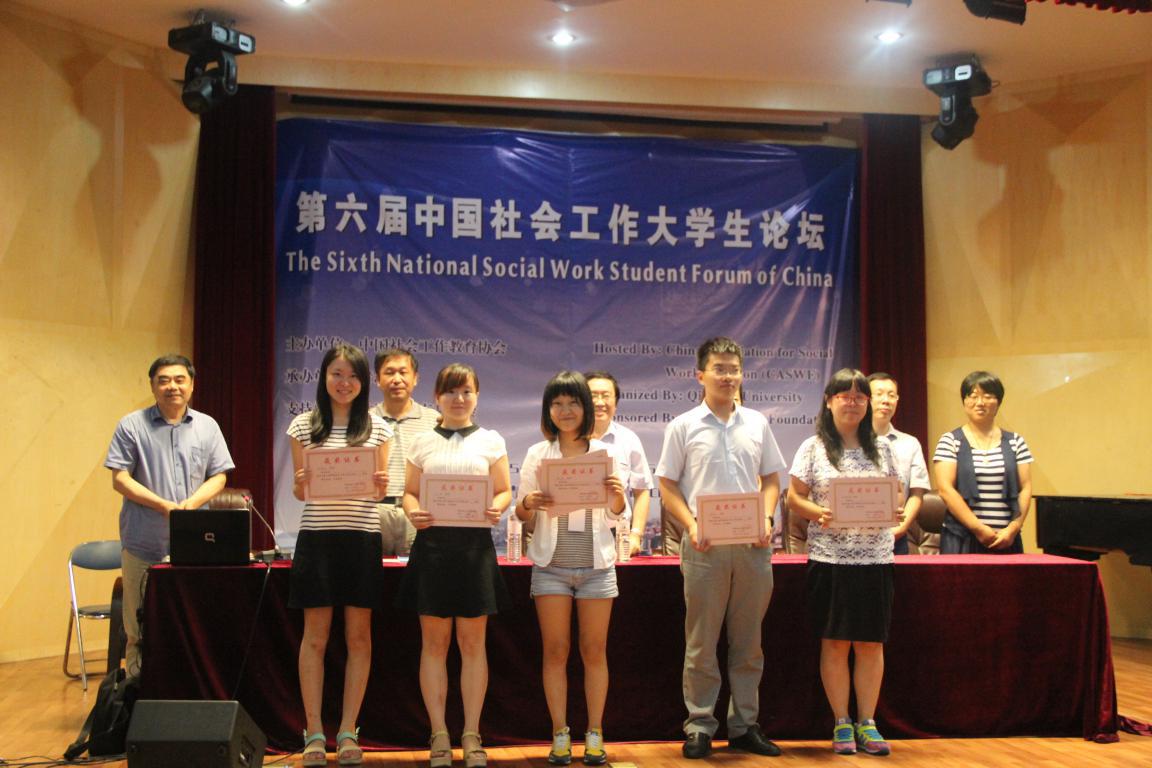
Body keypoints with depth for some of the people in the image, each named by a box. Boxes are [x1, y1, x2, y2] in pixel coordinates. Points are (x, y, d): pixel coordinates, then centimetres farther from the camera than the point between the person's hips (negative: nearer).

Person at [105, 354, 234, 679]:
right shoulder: (132, 426, 3)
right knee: (140, 631, 3)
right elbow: (120, 479, -2)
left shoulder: (207, 426, 11)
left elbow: (218, 477, 9)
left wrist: (191, 504, -10)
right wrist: (164, 505, -14)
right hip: (144, 545, -2)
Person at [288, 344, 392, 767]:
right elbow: (298, 491, 7)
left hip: (362, 537, 1)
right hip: (317, 536, -1)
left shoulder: (376, 427, 7)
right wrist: (301, 484, -15)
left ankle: (348, 732, 14)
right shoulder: (303, 425, 5)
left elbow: (380, 486, 8)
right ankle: (314, 733, 12)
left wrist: (381, 486, -13)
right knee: (315, 636, 3)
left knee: (358, 636, 4)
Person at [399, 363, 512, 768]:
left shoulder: (491, 441, 8)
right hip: (432, 542, 1)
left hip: (475, 543, 0)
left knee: (472, 641, 4)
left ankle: (472, 735, 13)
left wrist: (497, 508, -15)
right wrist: (413, 513, -12)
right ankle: (439, 735, 12)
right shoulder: (423, 443, 10)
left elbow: (504, 491, 7)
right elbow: (410, 492, 10)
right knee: (434, 642, 4)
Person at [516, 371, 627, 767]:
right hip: (551, 564, 0)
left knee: (594, 650, 3)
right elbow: (521, 514, 4)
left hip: (596, 563, 0)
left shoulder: (606, 452, 5)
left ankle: (594, 734, 13)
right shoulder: (537, 454, 5)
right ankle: (559, 735, 11)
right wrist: (529, 503, -18)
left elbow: (615, 515, 7)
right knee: (555, 650, 2)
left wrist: (617, 495, -15)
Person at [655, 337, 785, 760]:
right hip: (705, 546, -3)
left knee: (748, 641, 9)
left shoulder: (757, 423, 10)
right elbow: (667, 485, 2)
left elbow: (771, 479, 15)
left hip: (752, 545, 3)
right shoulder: (683, 426, 2)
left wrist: (766, 519, -1)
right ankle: (699, 726, 12)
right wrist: (690, 525, -11)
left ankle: (744, 725, 20)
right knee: (701, 641, 2)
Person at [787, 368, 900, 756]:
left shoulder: (881, 448, 11)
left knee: (871, 643, 6)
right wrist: (818, 514, -17)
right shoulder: (813, 448, 2)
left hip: (875, 557, 3)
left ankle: (867, 723, 17)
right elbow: (794, 497, 1)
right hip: (830, 557, -2)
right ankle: (842, 723, 15)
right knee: (835, 643, 3)